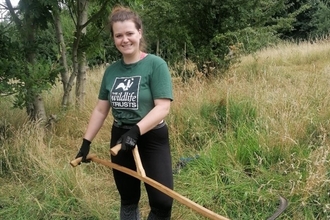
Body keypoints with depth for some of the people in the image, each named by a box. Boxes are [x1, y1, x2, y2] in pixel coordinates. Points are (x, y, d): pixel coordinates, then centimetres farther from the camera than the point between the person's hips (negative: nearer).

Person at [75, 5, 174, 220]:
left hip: (152, 139, -4)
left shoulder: (155, 64, -11)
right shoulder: (112, 70, 4)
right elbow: (101, 110, 10)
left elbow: (163, 107, -19)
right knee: (128, 200, 14)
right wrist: (86, 142, 8)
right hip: (120, 139, 5)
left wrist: (135, 131, -30)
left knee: (162, 202, -11)